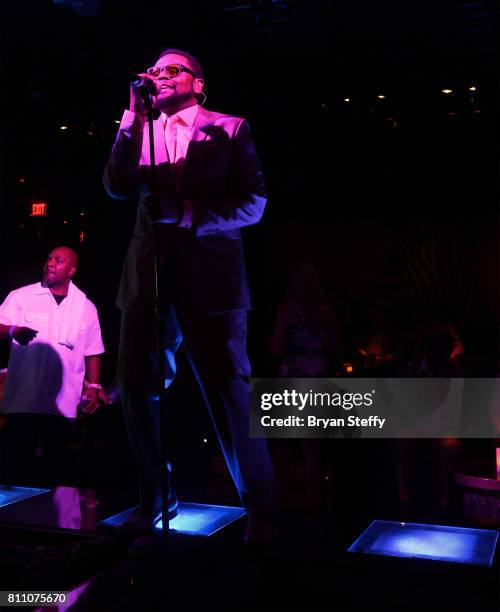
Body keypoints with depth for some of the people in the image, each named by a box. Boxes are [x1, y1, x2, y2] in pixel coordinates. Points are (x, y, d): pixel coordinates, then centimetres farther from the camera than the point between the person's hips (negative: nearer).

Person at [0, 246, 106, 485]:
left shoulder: (86, 307, 9)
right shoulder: (21, 296, 4)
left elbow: (92, 352, 12)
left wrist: (93, 385, 4)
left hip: (64, 402, 1)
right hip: (22, 398, -1)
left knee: (59, 464, 8)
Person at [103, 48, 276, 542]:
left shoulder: (229, 128, 7)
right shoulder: (140, 131, 17)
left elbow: (253, 202, -3)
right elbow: (117, 187, 1)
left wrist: (188, 213, -14)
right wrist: (134, 117, -4)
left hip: (209, 276, -4)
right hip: (148, 276, 5)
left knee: (228, 393, -6)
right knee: (137, 389, 6)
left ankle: (259, 510, 7)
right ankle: (156, 498, 23)